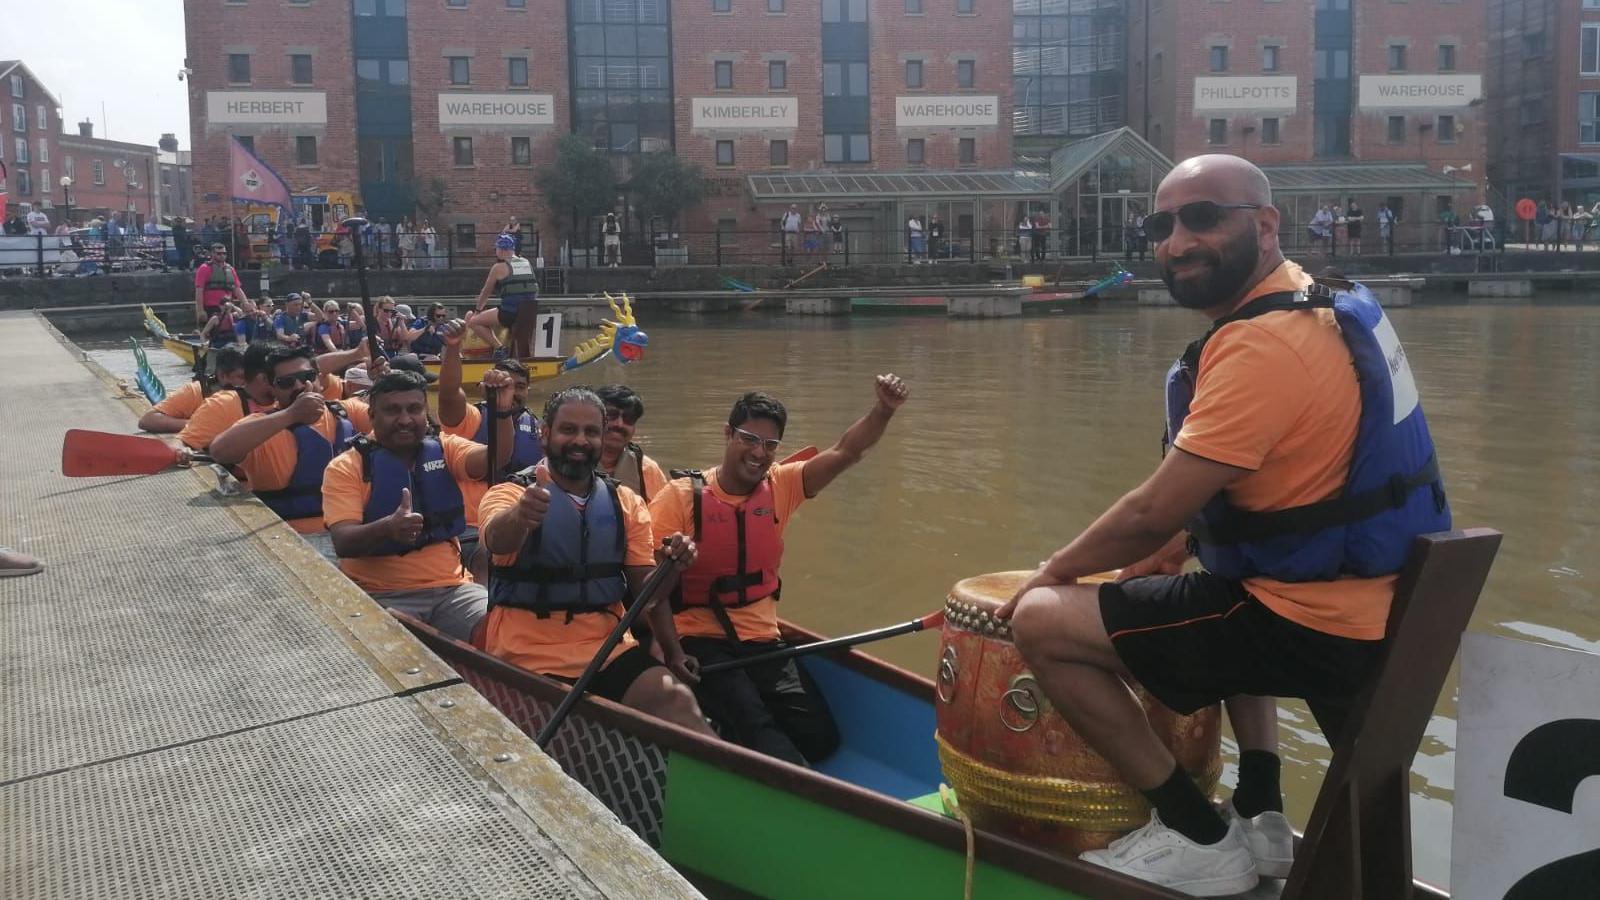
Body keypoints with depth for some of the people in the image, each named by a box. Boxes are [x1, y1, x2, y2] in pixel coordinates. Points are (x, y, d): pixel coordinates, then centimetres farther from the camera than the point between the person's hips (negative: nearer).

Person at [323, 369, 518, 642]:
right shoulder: (345, 467, -2)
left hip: (451, 588, 3)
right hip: (379, 595, -2)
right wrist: (387, 528, -35)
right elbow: (343, 542, -14)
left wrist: (501, 410, -29)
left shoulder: (446, 449, 8)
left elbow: (494, 459, -11)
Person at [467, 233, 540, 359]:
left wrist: (478, 310, 29)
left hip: (510, 311, -6)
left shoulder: (499, 267, 2)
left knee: (473, 322, 6)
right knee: (524, 352, 21)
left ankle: (500, 348, -5)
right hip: (531, 310, 6)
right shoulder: (527, 263, 17)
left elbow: (486, 292, 13)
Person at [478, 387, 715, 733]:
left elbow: (645, 586, 11)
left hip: (609, 646, 2)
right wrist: (519, 516, -46)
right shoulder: (513, 493, -1)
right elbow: (497, 540, -25)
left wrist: (668, 567, -10)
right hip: (531, 653, -2)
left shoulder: (626, 502, 11)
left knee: (676, 698, -26)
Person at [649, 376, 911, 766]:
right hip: (700, 640, -5)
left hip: (762, 640, 5)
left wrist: (883, 410, -20)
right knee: (753, 724, -29)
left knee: (820, 737, -5)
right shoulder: (680, 496, -6)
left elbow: (846, 452, -3)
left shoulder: (781, 487, 6)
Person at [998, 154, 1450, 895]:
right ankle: (1259, 813, 28)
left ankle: (1200, 839, 3)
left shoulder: (1261, 345, -23)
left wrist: (1055, 570, -5)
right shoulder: (1319, 305, 10)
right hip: (1372, 603, 10)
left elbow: (1153, 512, -21)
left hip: (1313, 622, -10)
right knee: (1216, 595, 41)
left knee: (1044, 622, -11)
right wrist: (1184, 543, 14)